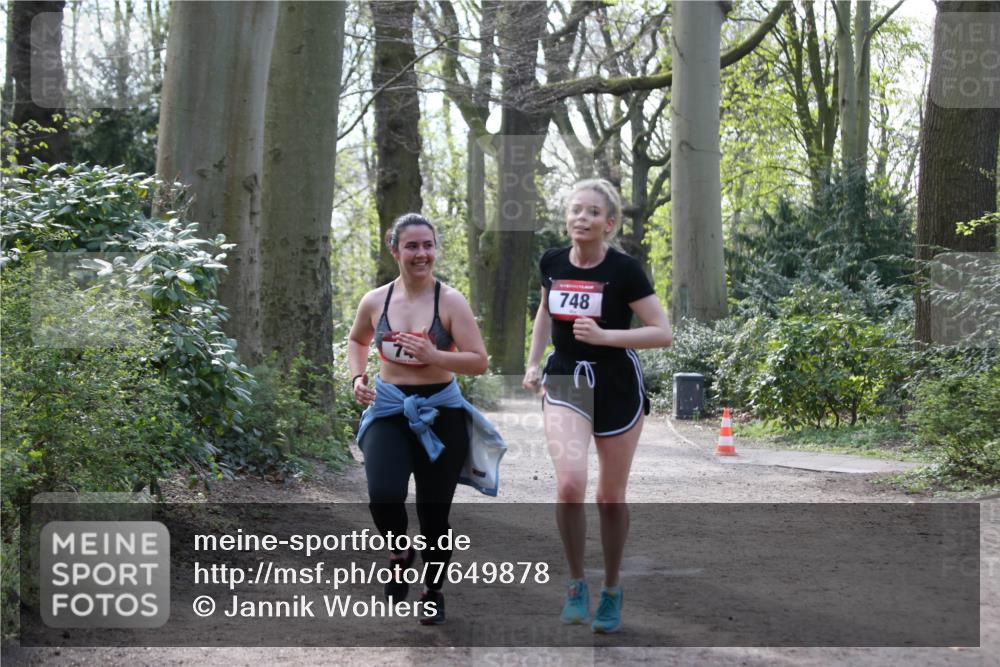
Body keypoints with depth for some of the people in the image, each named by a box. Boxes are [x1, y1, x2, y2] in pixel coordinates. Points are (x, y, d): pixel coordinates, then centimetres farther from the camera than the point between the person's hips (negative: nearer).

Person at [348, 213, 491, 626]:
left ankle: (434, 592, 31)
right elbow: (357, 340, 22)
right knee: (383, 496, -22)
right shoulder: (375, 301, 1)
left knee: (434, 512, 7)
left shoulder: (450, 301, -8)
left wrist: (434, 356, -25)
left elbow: (479, 361, -11)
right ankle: (399, 553, 11)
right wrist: (358, 378, 5)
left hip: (441, 414, -1)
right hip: (389, 411, 1)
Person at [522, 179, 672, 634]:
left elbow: (663, 332, -13)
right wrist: (533, 363, 11)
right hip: (565, 381, 2)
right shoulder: (552, 263, 0)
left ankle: (611, 591, 28)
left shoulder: (624, 270, -13)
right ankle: (576, 585, -1)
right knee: (569, 483, -20)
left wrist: (605, 335, -24)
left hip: (617, 387, -2)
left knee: (611, 497, 8)